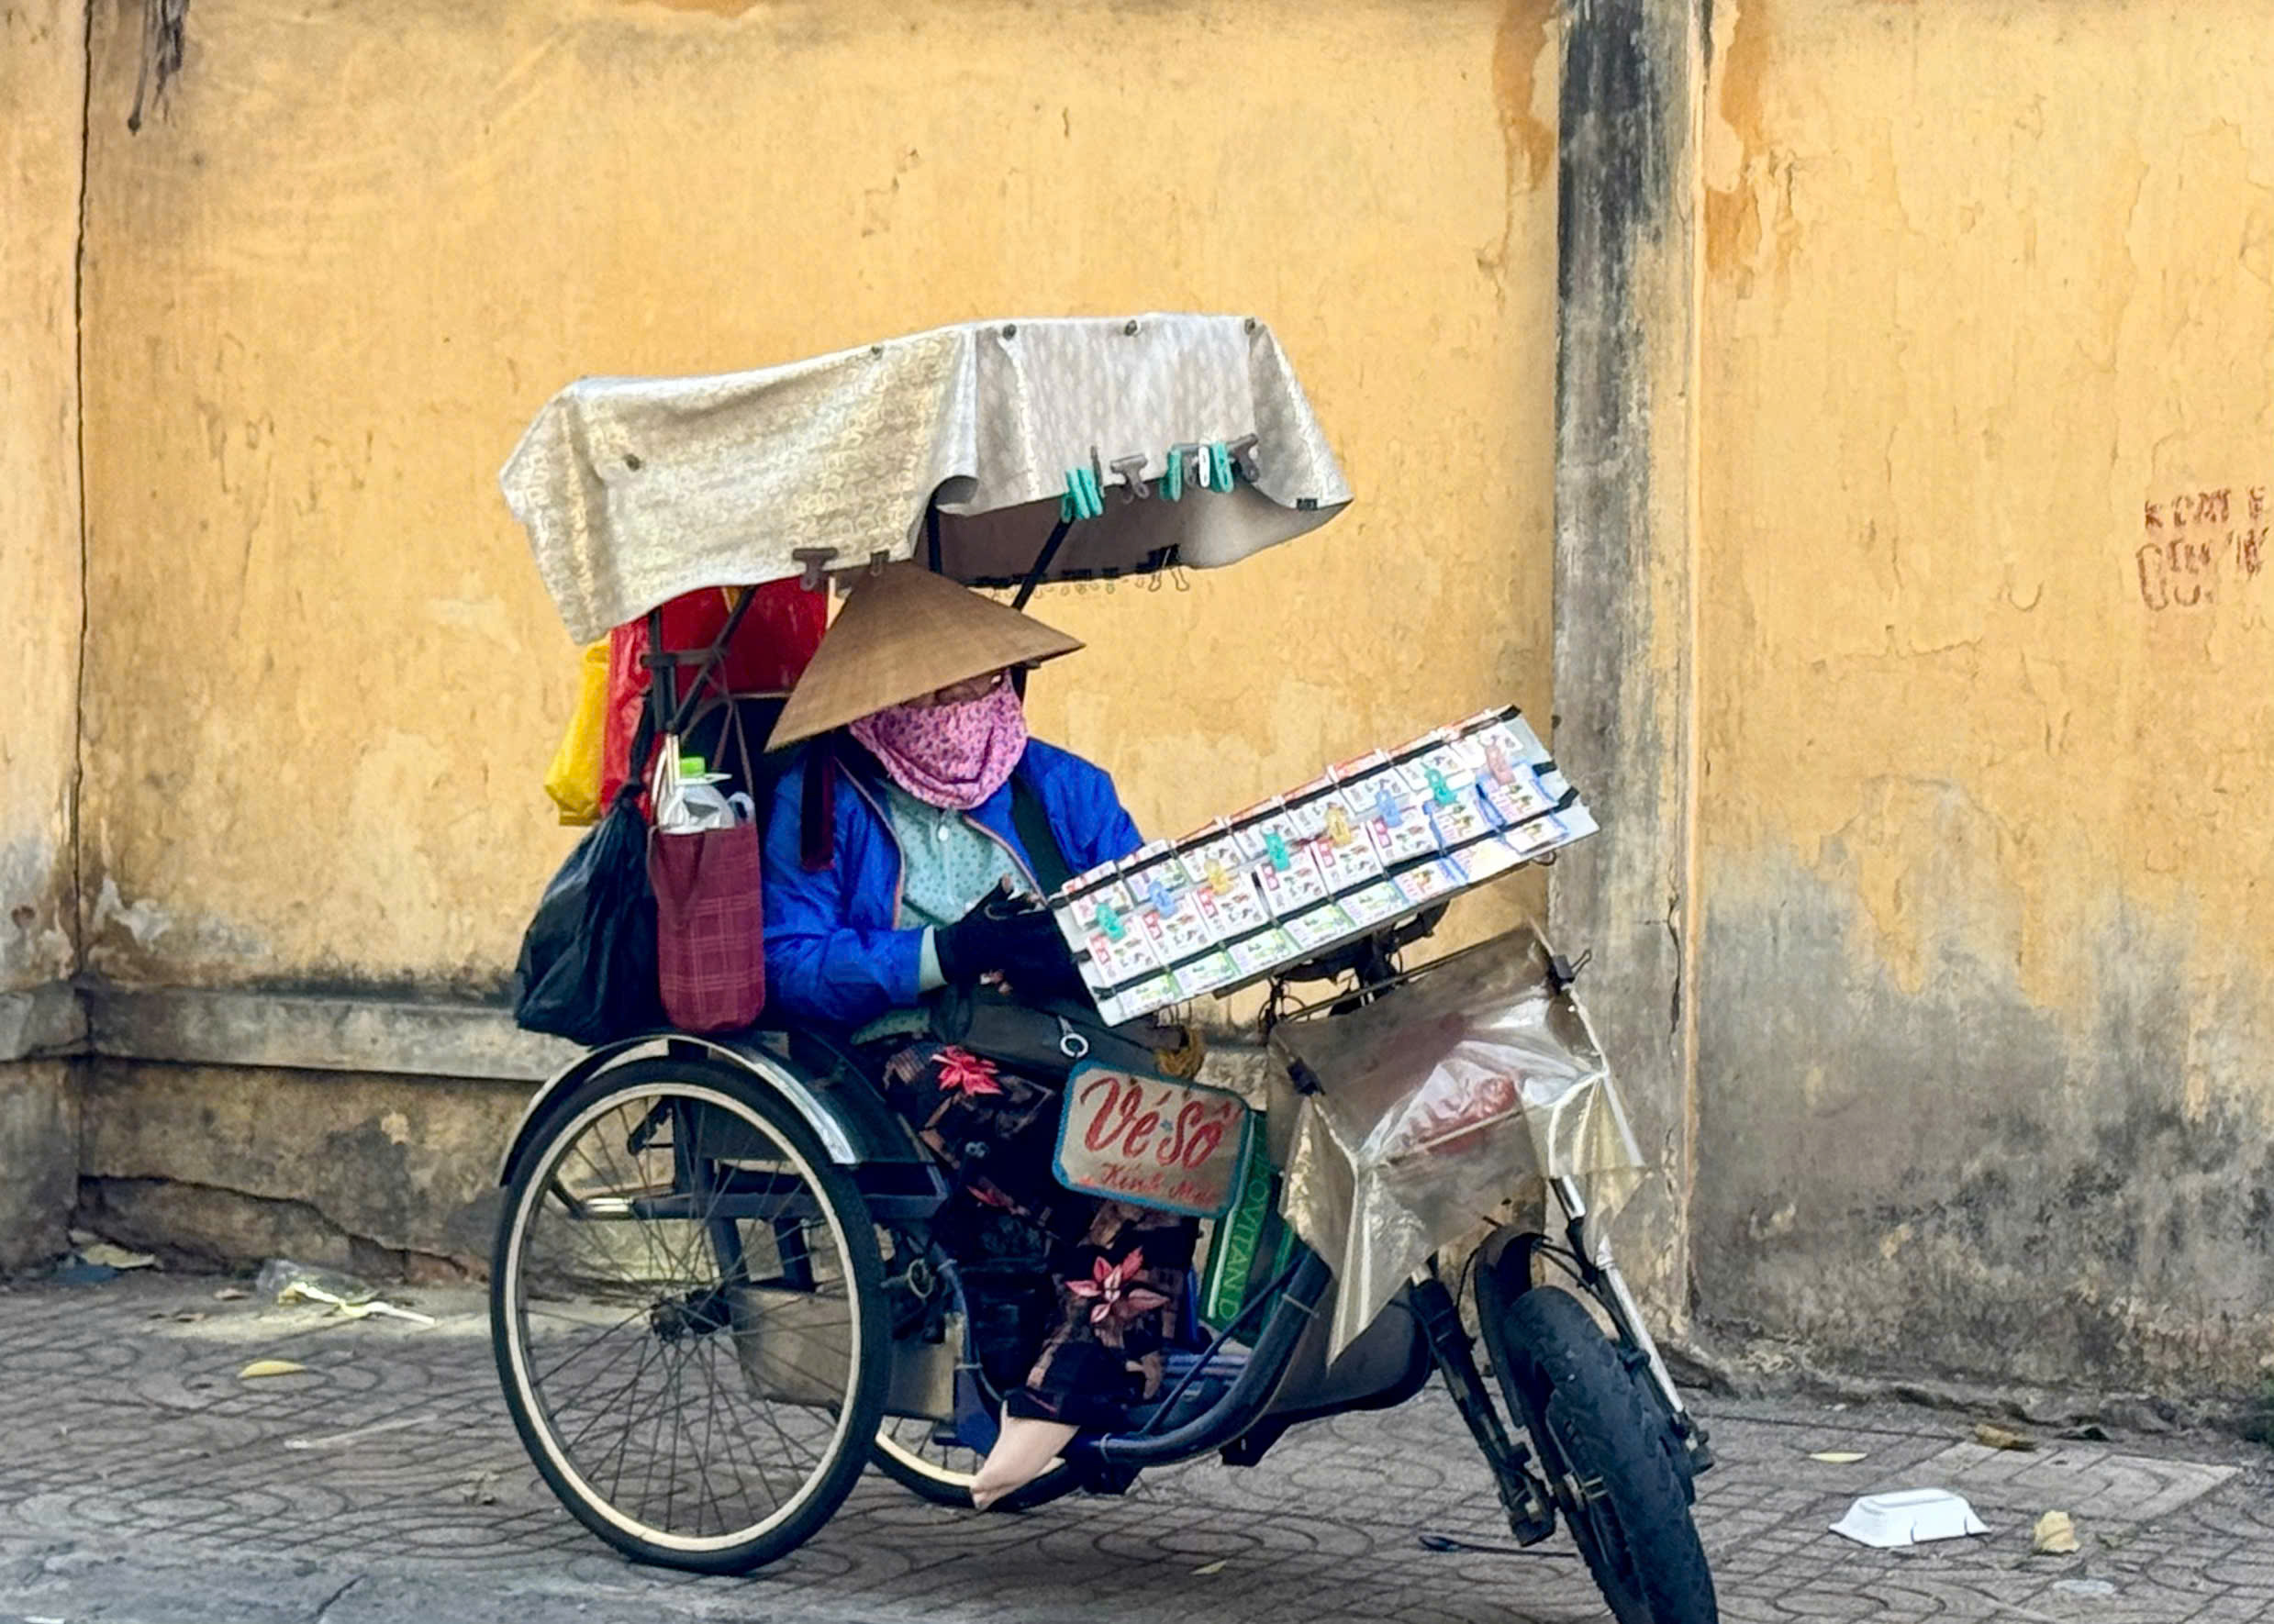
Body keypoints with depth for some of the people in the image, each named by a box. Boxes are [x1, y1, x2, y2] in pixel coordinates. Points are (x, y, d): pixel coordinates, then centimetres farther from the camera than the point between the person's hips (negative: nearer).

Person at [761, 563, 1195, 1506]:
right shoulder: (822, 802, 6)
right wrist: (945, 953, -19)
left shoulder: (1061, 787, 17)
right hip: (901, 1053, -3)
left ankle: (1050, 1404, -33)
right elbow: (788, 967, -7)